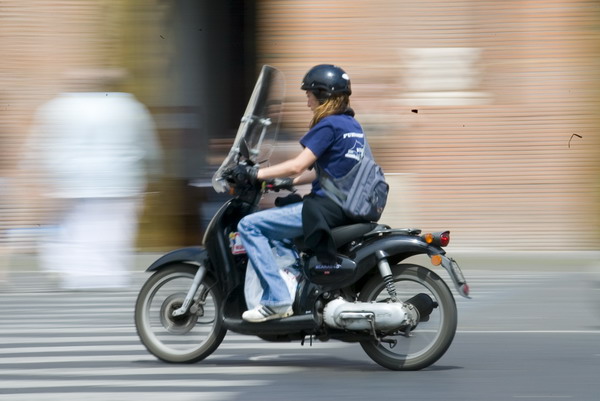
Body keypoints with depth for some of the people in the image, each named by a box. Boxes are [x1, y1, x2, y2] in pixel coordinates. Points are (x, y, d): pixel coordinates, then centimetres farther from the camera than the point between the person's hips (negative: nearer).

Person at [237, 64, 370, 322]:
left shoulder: (329, 125, -12)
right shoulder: (352, 125, 16)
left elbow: (298, 166, -17)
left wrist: (257, 174, -8)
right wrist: (288, 183, 23)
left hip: (325, 206, -10)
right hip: (348, 208, 10)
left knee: (249, 226, -11)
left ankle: (276, 299, -20)